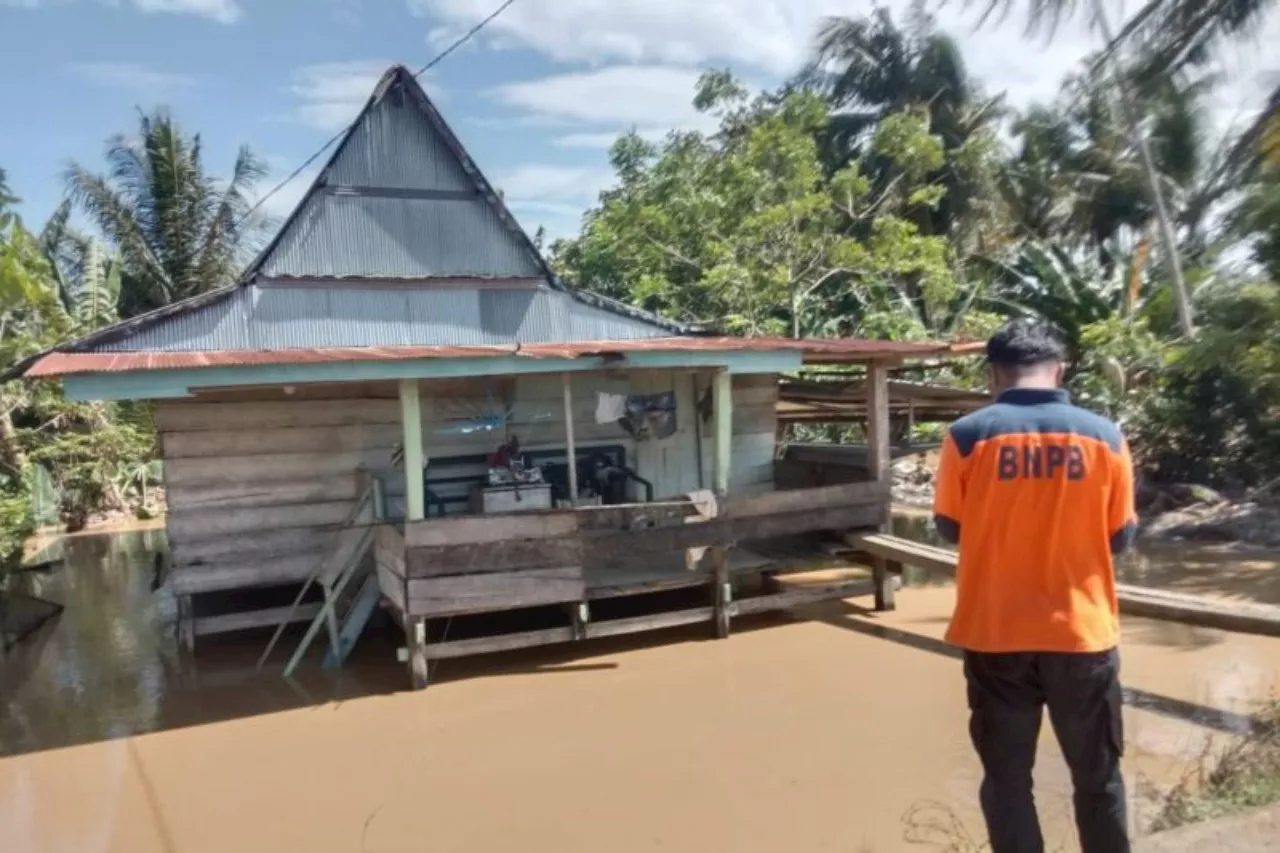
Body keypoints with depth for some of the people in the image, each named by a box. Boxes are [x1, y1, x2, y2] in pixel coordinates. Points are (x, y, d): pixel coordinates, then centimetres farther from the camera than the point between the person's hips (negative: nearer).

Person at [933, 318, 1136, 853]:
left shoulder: (968, 436, -9)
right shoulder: (1103, 436, -6)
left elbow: (950, 529, 1)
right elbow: (1119, 538, 3)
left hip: (995, 635, -1)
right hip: (1081, 633, 1)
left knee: (1007, 777, 13)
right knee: (1098, 778, 18)